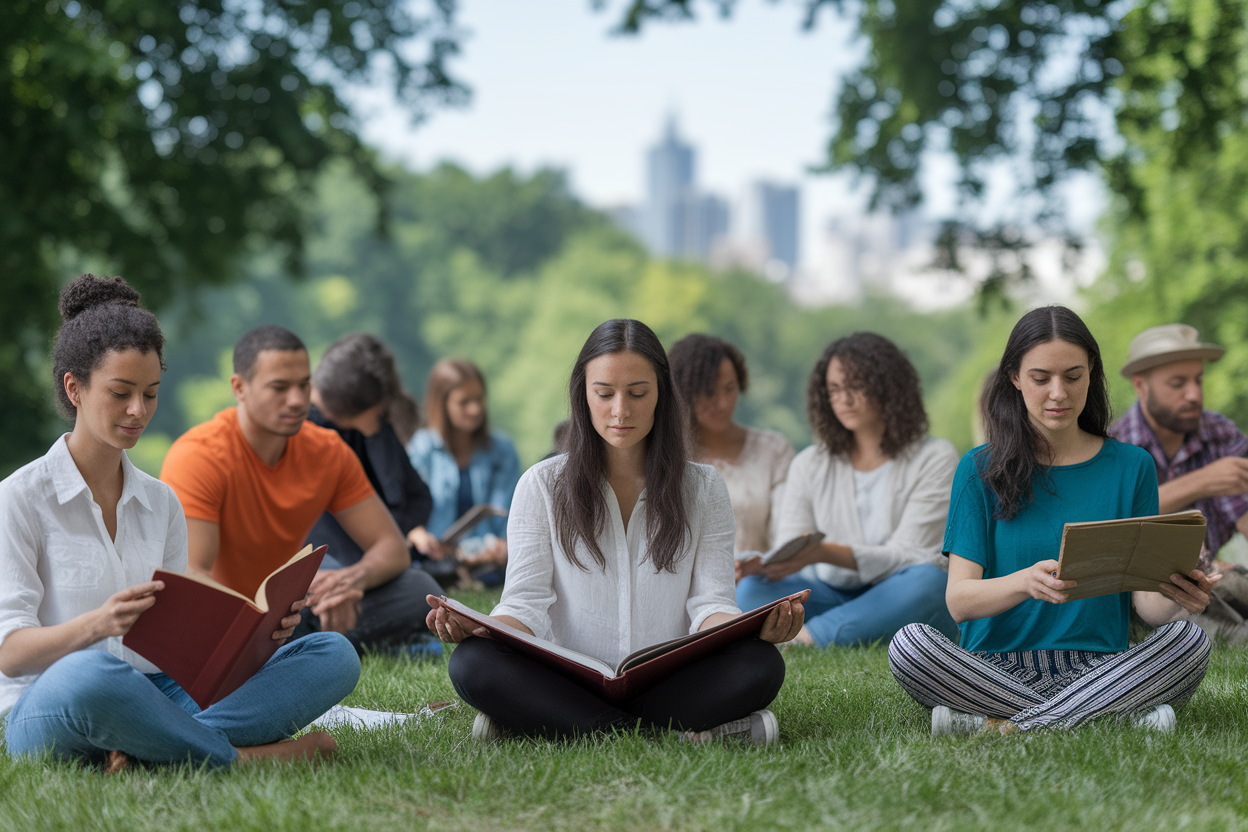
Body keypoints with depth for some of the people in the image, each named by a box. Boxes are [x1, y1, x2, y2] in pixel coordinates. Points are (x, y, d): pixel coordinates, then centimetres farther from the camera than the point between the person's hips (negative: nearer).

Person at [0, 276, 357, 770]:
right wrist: (98, 624, -29)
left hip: (153, 699, 6)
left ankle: (148, 751, -30)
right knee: (92, 673, -44)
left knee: (334, 655, -13)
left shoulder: (161, 502, 17)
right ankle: (238, 757, -21)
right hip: (45, 707, -6)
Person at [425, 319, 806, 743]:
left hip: (668, 686, 0)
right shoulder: (541, 486, 9)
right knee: (471, 663, -32)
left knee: (761, 664, -30)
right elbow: (527, 602, 0)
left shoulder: (703, 489, 12)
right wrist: (478, 627, -24)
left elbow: (710, 602, 2)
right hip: (570, 686, 0)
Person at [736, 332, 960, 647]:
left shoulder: (935, 458, 0)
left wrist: (825, 552, -29)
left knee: (927, 580, -37)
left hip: (904, 607, -2)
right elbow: (790, 559, 4)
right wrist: (765, 564, -22)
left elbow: (905, 555, -12)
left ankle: (812, 636, -31)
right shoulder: (810, 465, 11)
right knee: (751, 592, -24)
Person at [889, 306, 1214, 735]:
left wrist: (1175, 599, -20)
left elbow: (1144, 600, 5)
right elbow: (959, 599, -4)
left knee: (1189, 640, -28)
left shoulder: (1131, 467, 9)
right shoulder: (980, 470, 6)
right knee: (909, 644, -30)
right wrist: (1026, 582, -26)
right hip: (995, 669, -1)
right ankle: (1118, 719, -27)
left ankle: (1000, 726, -27)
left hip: (1099, 669, 1)